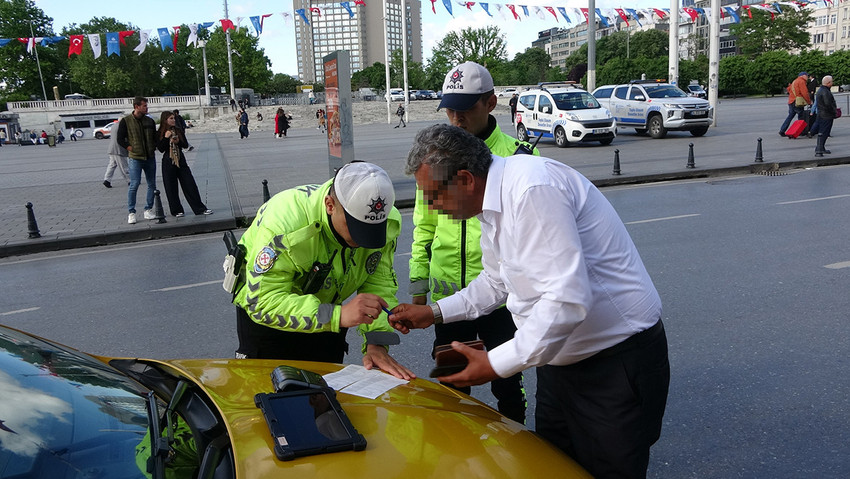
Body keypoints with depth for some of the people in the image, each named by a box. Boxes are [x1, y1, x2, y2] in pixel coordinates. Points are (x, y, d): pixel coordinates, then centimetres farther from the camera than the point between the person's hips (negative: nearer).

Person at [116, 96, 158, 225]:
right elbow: (120, 139, -2)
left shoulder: (149, 121, 10)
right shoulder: (126, 121, -3)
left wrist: (153, 149, 7)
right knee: (134, 185, -9)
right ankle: (131, 213, 0)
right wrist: (131, 149, -8)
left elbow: (155, 137, 19)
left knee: (152, 185, 6)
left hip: (150, 158, 5)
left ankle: (148, 210, 17)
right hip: (135, 158, -5)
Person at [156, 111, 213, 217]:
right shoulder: (160, 134, -3)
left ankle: (200, 208, 6)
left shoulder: (179, 131, 5)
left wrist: (178, 141, -13)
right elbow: (160, 149, -9)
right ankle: (176, 211, 15)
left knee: (190, 184, 1)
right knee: (171, 188, 3)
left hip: (181, 160, 2)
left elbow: (186, 145, 6)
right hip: (168, 162, -2)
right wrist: (166, 138, -17)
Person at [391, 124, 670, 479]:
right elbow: (497, 282, 20)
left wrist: (496, 364, -25)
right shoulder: (493, 203, 4)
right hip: (561, 361, 10)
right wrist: (434, 313, 13)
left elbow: (568, 300, -33)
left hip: (618, 364, -9)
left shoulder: (534, 189, -28)